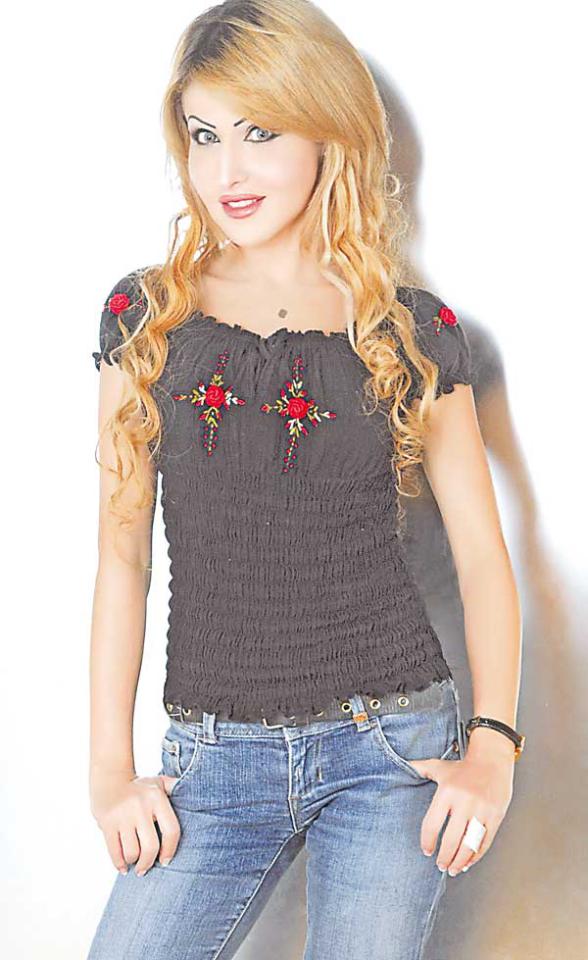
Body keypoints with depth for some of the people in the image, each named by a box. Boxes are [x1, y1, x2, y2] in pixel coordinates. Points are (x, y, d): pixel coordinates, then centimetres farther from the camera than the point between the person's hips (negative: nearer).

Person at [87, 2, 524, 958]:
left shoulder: (413, 330, 1)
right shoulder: (146, 314, 3)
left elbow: (482, 553, 4)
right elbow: (122, 553, 3)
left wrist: (493, 744, -7)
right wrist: (111, 767, -2)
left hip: (391, 744, -1)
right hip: (213, 761, 1)